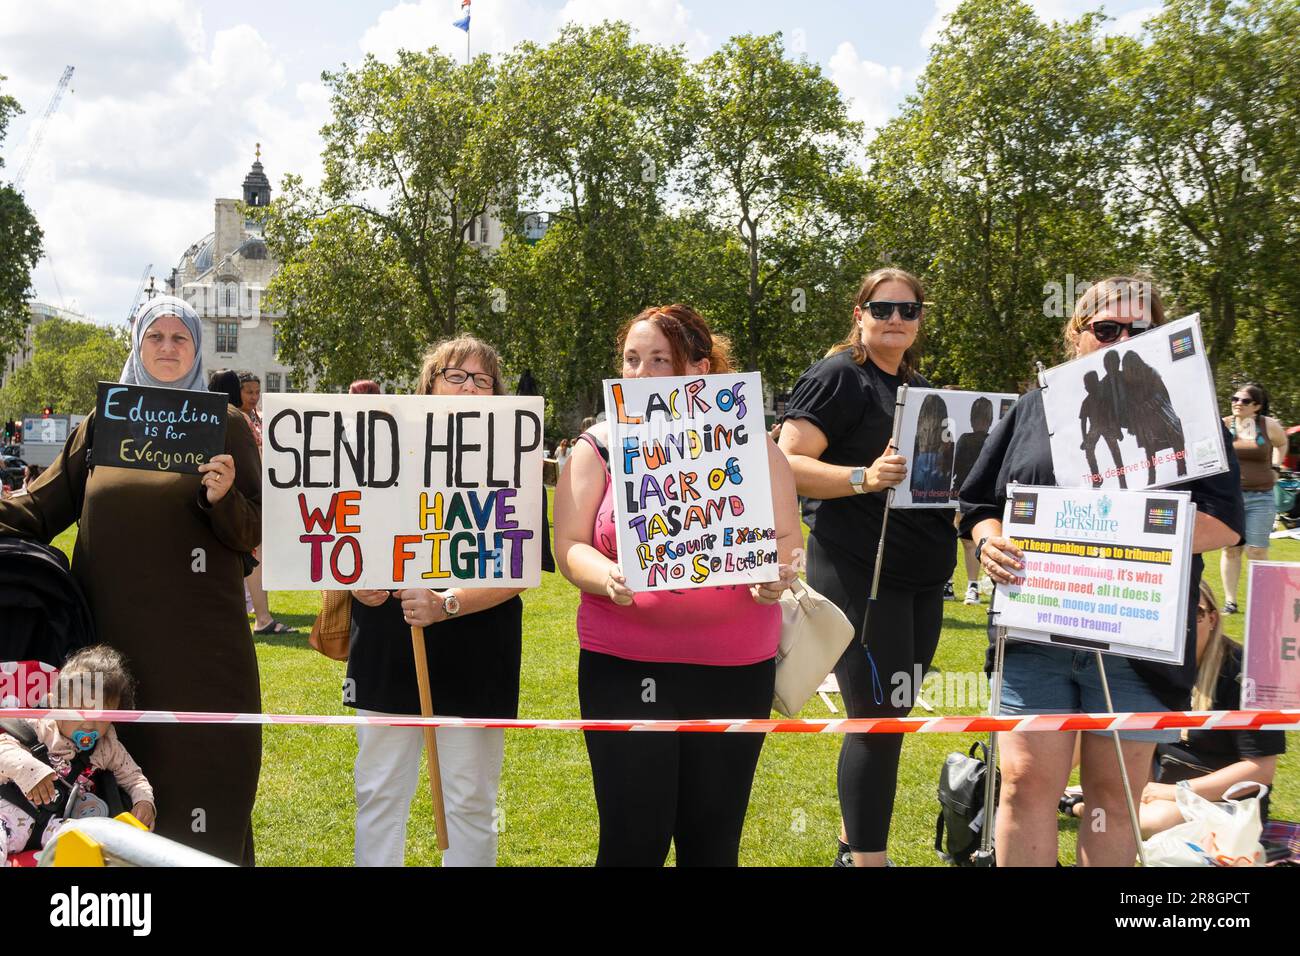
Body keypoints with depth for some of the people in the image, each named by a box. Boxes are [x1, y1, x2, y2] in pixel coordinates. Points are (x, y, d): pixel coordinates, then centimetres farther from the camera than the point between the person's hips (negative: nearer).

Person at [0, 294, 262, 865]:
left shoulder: (224, 426, 4)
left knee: (198, 780, 1)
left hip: (198, 647, -2)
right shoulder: (103, 423, 11)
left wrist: (224, 498, -19)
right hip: (112, 637, 3)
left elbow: (253, 535, 0)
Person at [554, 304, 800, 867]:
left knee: (713, 839, 9)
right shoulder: (597, 448, 6)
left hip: (736, 667, 1)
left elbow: (786, 541, 6)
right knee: (634, 838, -3)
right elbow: (569, 548, 0)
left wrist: (775, 573, -17)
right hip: (625, 667, -1)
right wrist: (609, 578, -22)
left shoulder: (750, 444, 7)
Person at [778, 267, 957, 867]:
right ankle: (867, 858, 3)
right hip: (858, 574, -8)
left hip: (923, 578, 8)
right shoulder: (838, 377, -7)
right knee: (877, 718, -8)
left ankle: (852, 849, 26)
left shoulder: (923, 389, 17)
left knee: (888, 717, 13)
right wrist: (864, 477, -29)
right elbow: (788, 465, -16)